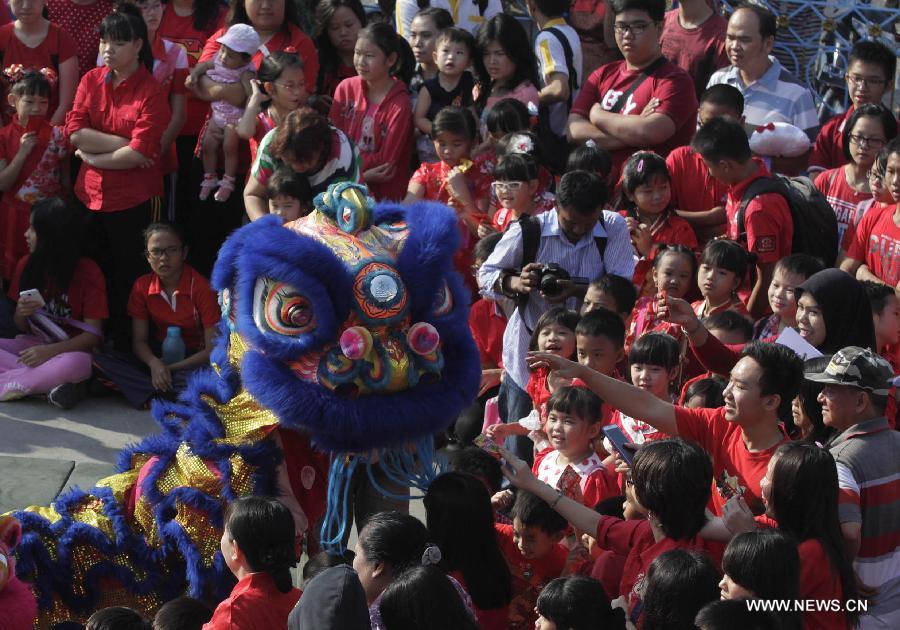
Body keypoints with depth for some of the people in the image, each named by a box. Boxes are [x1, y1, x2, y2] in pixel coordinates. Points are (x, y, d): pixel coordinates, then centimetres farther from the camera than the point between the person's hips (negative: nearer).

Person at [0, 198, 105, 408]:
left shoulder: (88, 272, -10)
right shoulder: (27, 265, 3)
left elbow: (93, 335, -13)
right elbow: (22, 328, 12)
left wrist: (50, 351, -27)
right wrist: (21, 313, -13)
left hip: (68, 350, -5)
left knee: (77, 363, -40)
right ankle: (51, 382, -28)